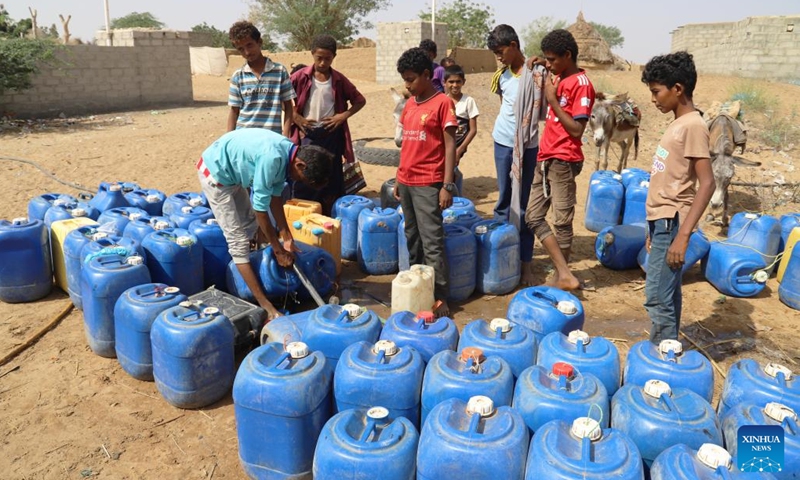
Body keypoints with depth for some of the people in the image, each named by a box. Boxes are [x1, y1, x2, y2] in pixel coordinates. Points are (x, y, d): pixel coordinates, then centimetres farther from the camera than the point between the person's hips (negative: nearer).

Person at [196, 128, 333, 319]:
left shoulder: (287, 153, -6)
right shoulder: (273, 158, -34)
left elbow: (275, 196, 3)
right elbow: (260, 208, -27)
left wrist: (287, 237, 3)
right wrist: (278, 250, -18)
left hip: (230, 171, 10)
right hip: (215, 173, -10)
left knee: (250, 225, 19)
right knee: (238, 240, -9)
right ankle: (265, 305, -6)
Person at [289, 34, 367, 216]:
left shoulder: (339, 80, 1)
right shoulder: (301, 77, -3)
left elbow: (360, 100, 9)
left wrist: (343, 116, -5)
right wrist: (296, 117, -9)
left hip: (331, 135, 2)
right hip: (307, 135, -1)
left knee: (331, 179, 7)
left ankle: (328, 220, 18)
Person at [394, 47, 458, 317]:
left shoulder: (442, 103, -8)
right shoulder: (409, 105, 12)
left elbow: (450, 145, -10)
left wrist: (447, 185, -14)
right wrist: (399, 179, 16)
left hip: (428, 184, -7)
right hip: (406, 182, 7)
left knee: (432, 241, -7)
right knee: (412, 238, 14)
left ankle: (440, 298, -1)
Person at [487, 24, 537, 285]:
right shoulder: (501, 75, 5)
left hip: (529, 145, -3)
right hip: (503, 143, 3)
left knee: (524, 203, 2)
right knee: (504, 200, 11)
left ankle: (526, 261, 9)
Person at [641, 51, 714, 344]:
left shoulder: (692, 126, -14)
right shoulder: (678, 124, 14)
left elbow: (707, 184, -19)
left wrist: (682, 235, -24)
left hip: (671, 222, -9)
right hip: (662, 221, 9)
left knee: (657, 297, -8)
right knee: (667, 295, 14)